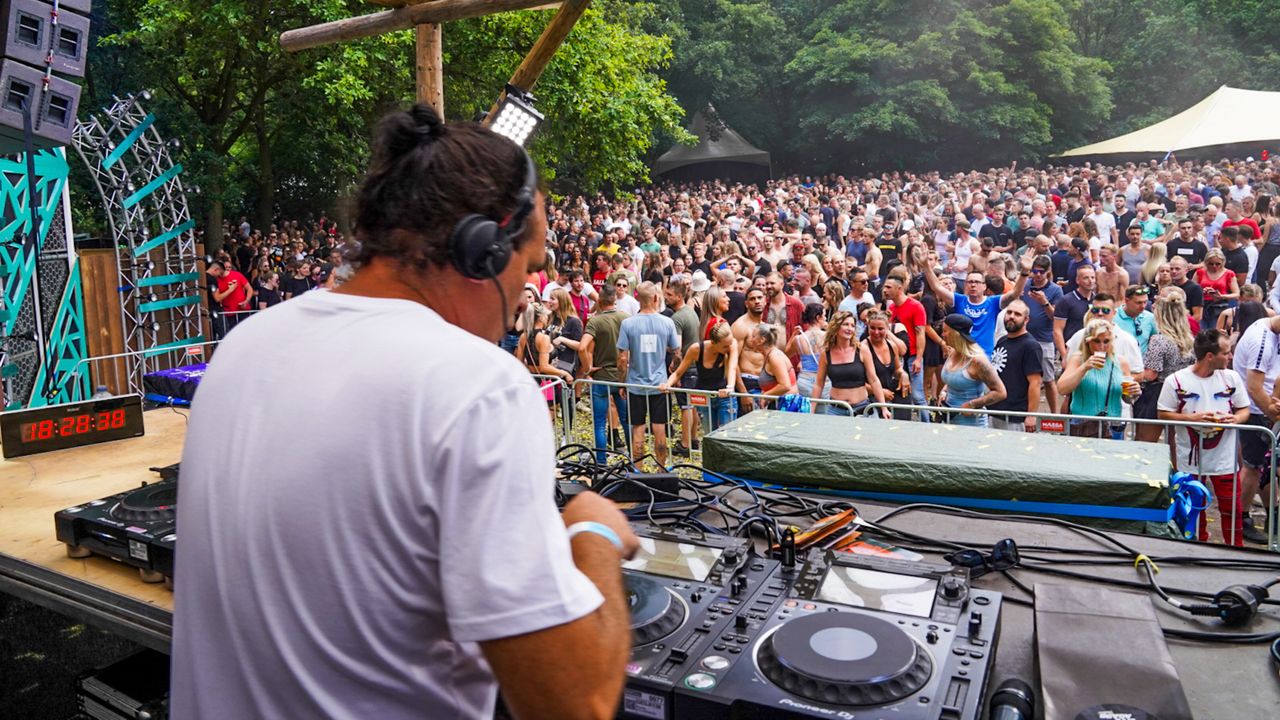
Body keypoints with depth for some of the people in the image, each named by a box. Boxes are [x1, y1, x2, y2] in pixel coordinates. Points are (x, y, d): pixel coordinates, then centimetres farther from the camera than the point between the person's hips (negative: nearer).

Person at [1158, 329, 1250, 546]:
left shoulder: (1231, 377, -2)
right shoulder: (1176, 380, -10)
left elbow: (1244, 410, 7)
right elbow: (1163, 414, -5)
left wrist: (1235, 419, -15)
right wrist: (1193, 418, -19)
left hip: (1224, 458, 1)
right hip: (1190, 460, -1)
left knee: (1232, 508, 4)